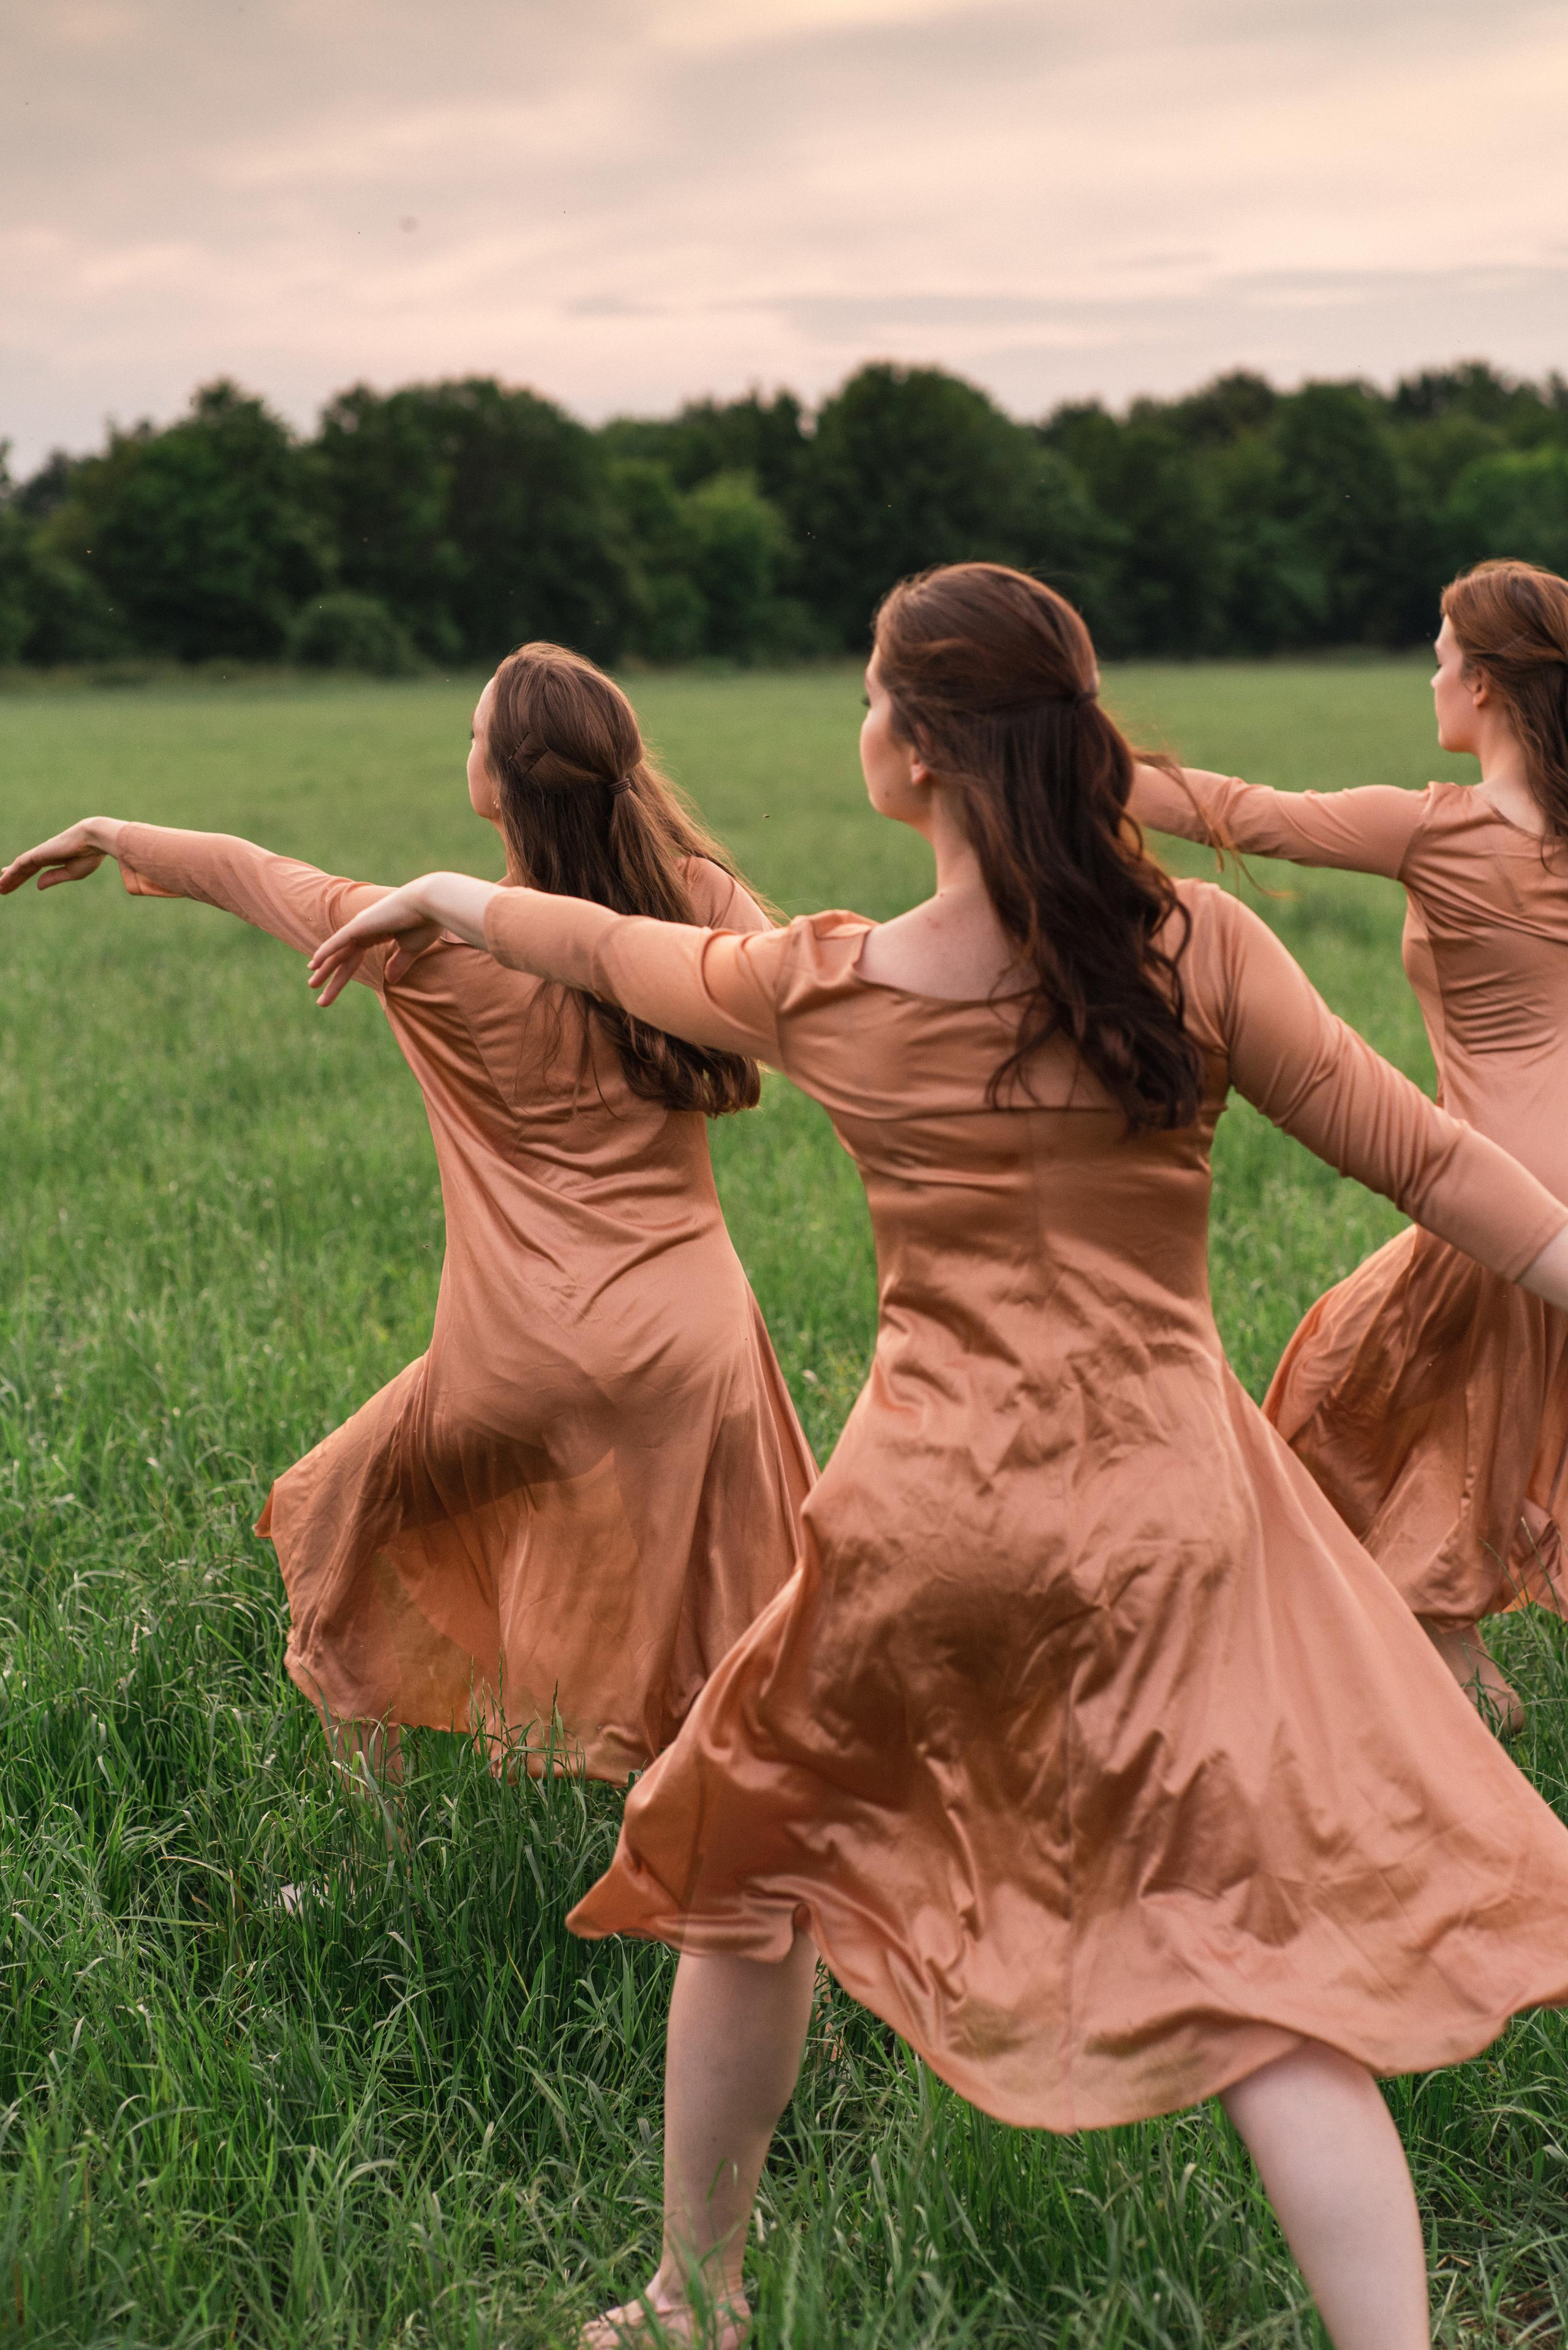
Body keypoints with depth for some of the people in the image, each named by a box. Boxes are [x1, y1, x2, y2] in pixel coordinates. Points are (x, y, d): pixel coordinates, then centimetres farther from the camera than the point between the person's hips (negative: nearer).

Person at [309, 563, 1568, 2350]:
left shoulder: (822, 991, -3)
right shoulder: (1198, 945, -6)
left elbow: (615, 953, 15)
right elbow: (1414, 1152, -3)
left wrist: (444, 898, 34)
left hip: (924, 1515, 1)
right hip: (1167, 1507, 0)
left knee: (752, 1873, 23)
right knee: (1272, 1965, 4)